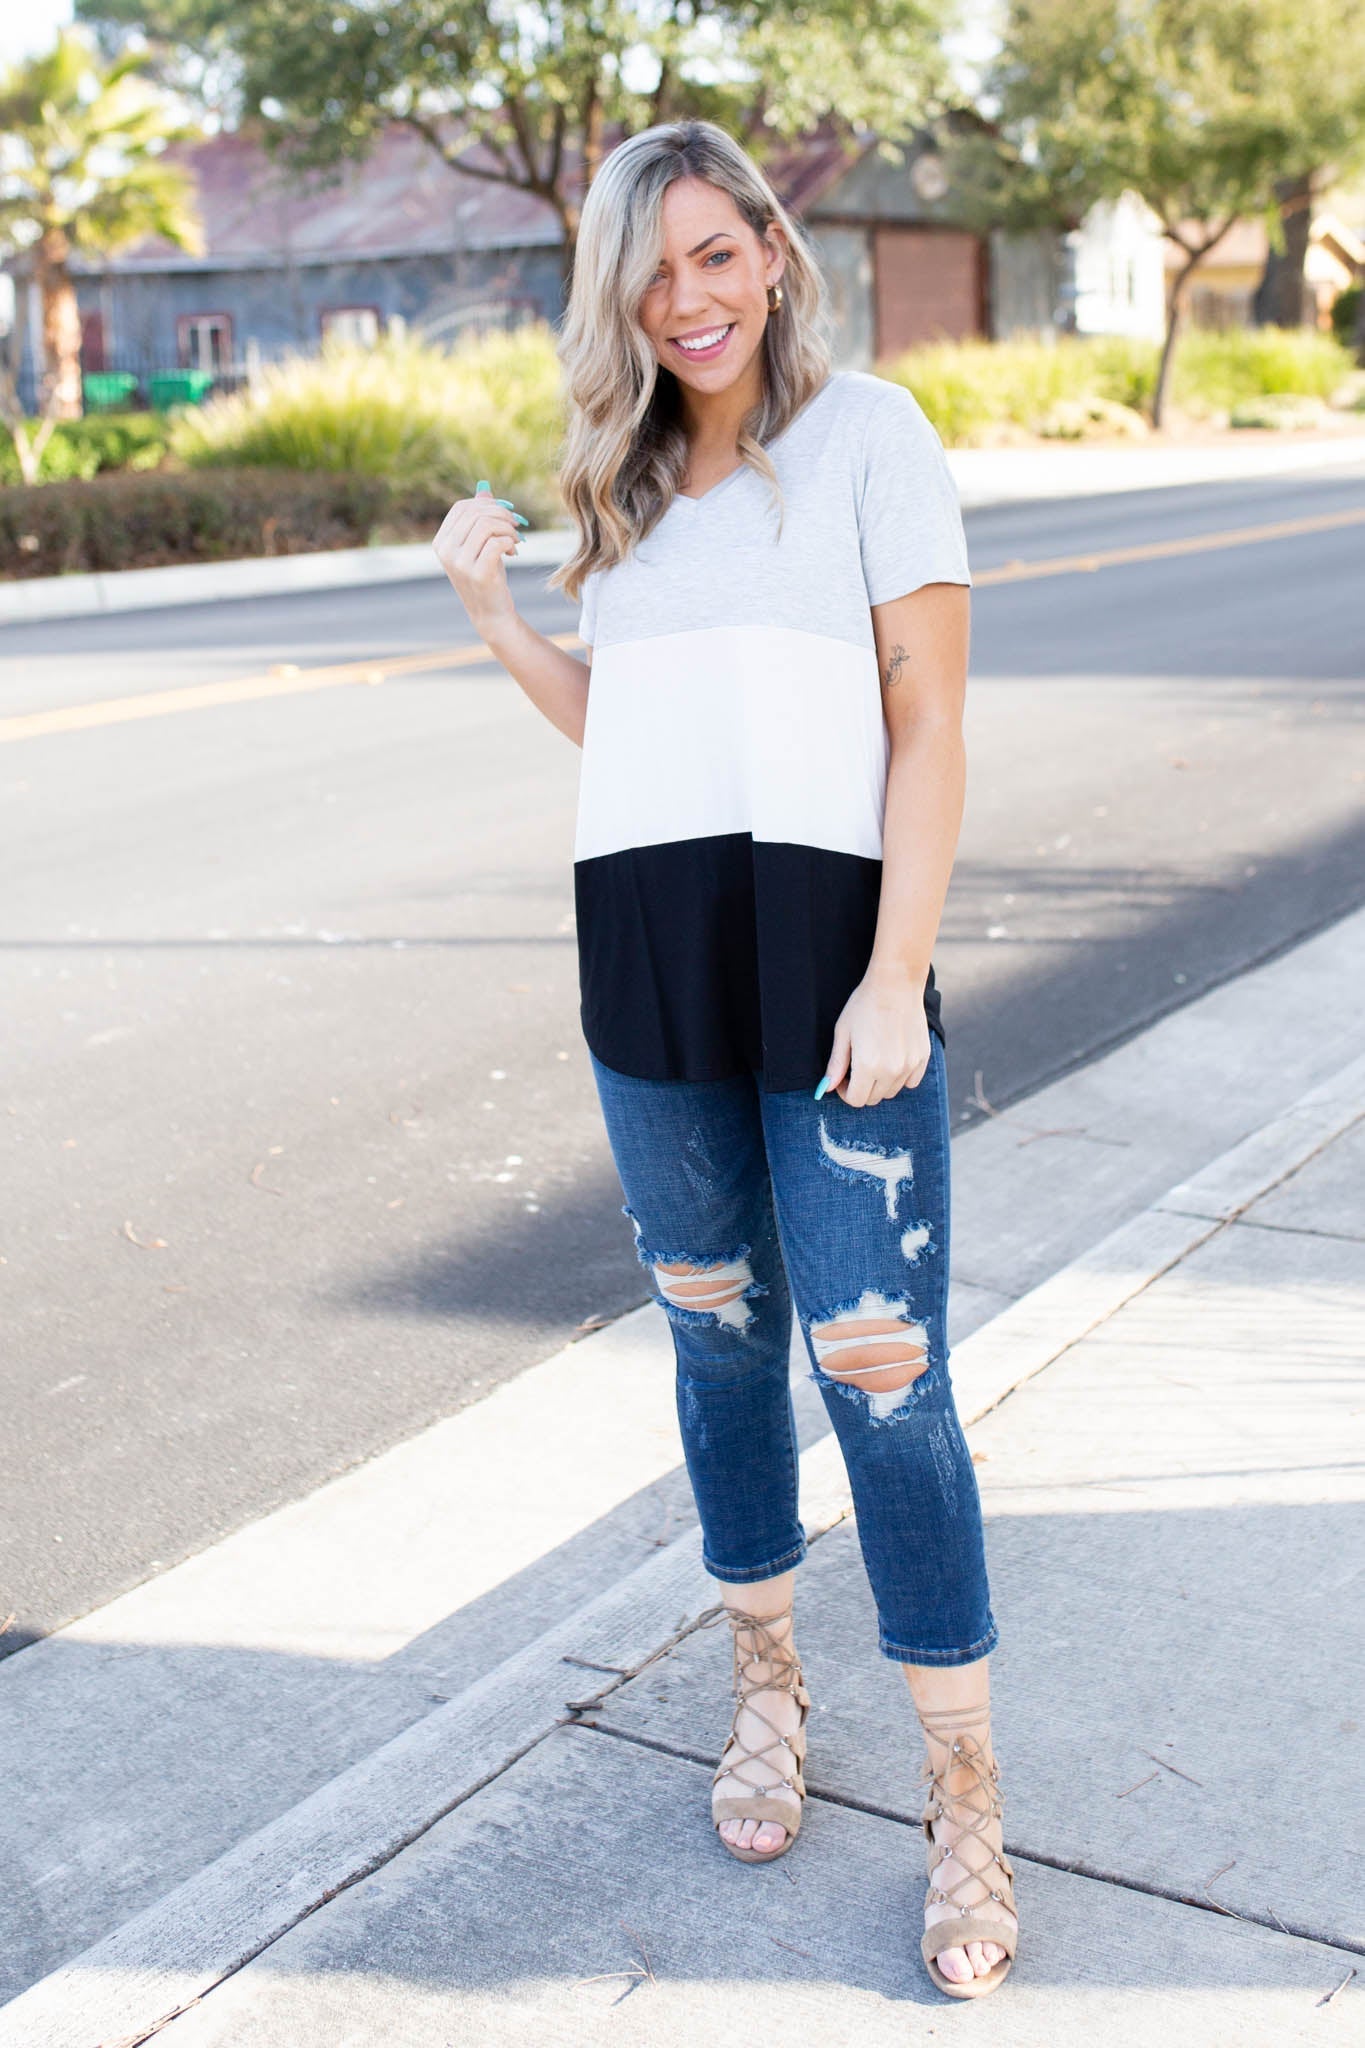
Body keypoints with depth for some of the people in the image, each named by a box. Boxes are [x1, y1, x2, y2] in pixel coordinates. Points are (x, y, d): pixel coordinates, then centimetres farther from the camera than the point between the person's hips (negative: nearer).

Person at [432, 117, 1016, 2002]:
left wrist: (893, 983, -14)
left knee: (879, 1374, -6)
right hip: (648, 961, 5)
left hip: (826, 946, -5)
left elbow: (930, 726, -7)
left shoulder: (868, 432, -1)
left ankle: (966, 1801, 8)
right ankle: (768, 1687, 34)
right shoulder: (629, 479, 16)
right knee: (717, 1334, 14)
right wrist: (491, 612, 5)